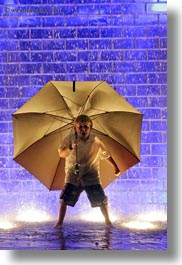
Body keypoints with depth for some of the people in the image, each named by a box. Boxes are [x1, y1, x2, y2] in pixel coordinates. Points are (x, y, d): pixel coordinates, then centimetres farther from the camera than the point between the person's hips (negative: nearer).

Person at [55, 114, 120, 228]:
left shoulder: (96, 140, -3)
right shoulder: (70, 139, -7)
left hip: (91, 176, 1)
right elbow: (61, 154, -20)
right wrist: (70, 148, -39)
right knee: (64, 198, -9)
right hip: (73, 176, 0)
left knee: (102, 199, -1)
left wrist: (115, 167, 11)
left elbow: (106, 155, 9)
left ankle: (108, 221, 19)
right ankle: (60, 222, 5)